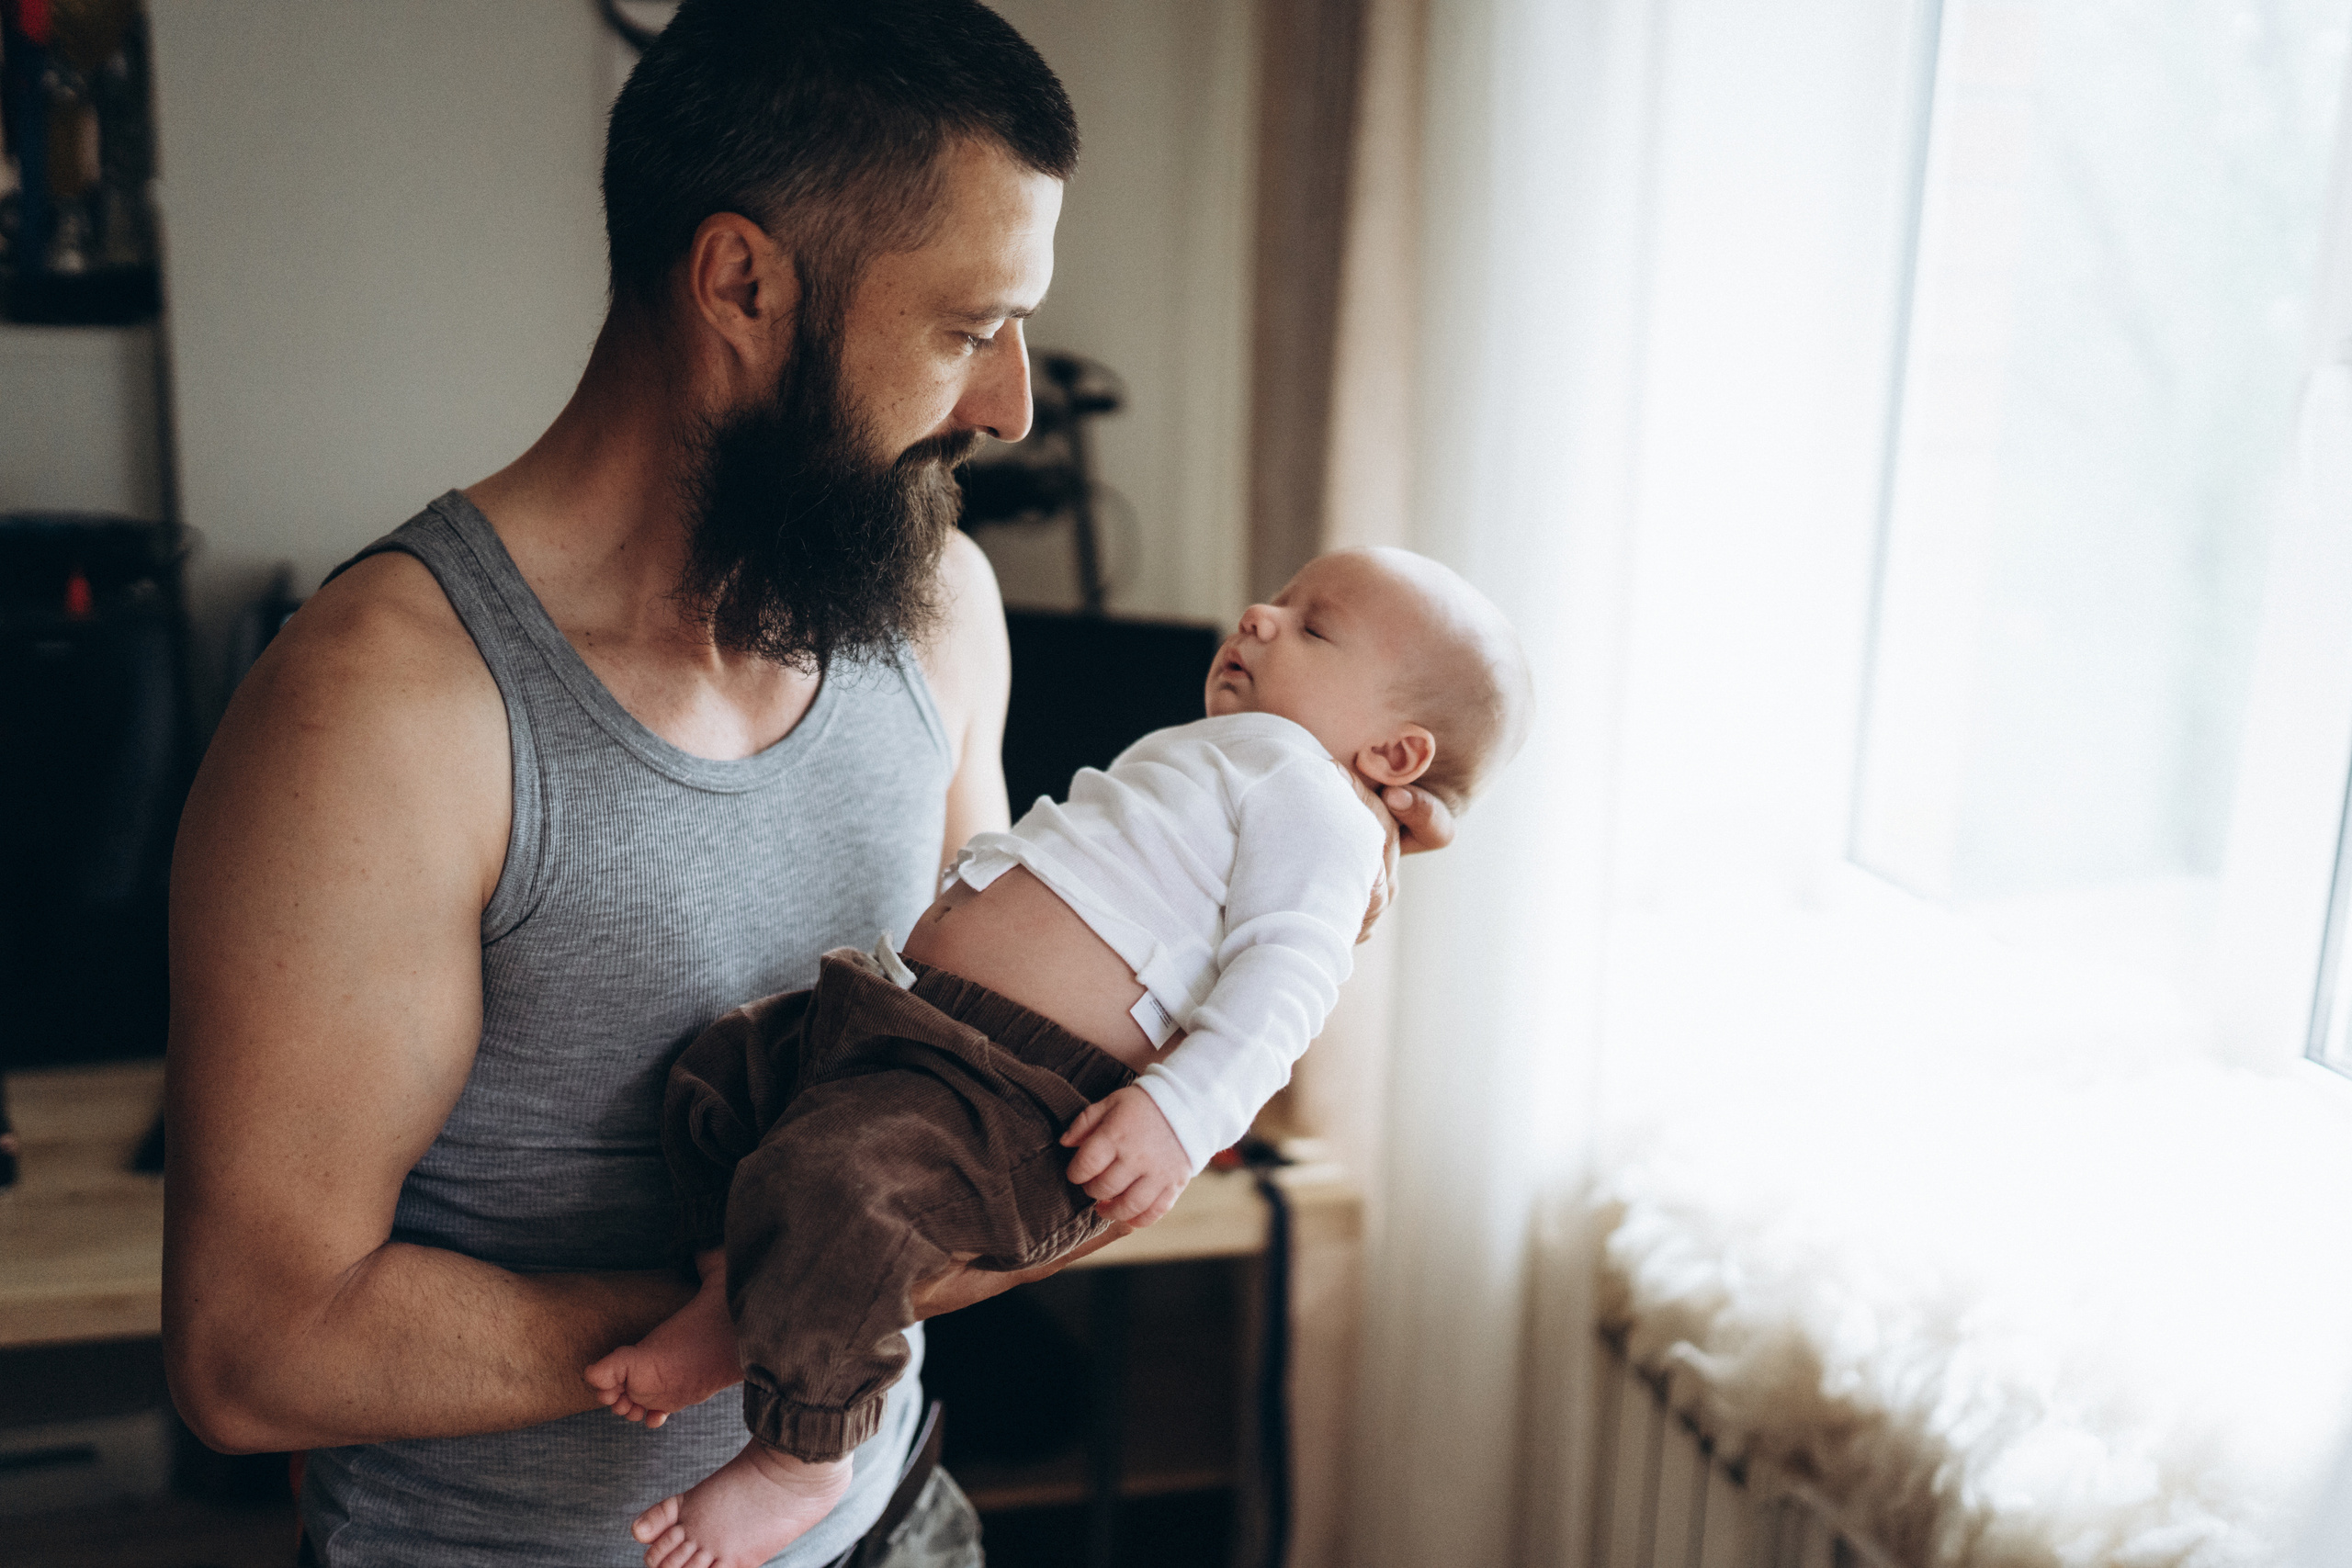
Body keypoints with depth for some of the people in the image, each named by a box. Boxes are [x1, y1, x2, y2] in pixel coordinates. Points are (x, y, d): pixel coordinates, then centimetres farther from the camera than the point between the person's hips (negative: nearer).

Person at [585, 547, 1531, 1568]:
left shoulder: (1311, 795, -3)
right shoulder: (1189, 759, 29)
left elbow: (1286, 972, -18)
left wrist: (1182, 1111, -31)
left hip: (1015, 1100, -11)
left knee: (824, 1178, -30)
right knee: (718, 1063, 16)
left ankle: (801, 1457, -8)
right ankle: (732, 1303, 26)